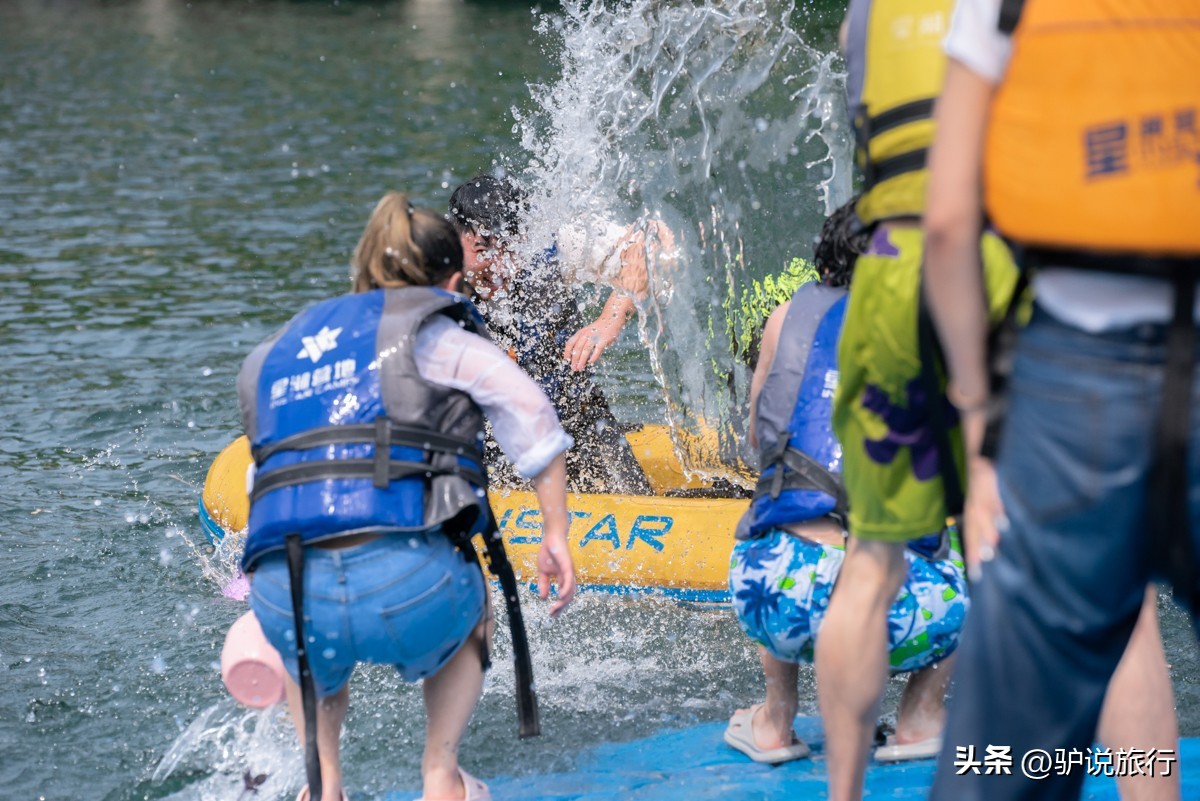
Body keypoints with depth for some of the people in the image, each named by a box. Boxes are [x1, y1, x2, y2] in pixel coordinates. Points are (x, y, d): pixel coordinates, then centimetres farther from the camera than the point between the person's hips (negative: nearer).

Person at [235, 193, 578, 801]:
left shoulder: (266, 360, 26)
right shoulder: (429, 335, 12)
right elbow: (527, 409, 1)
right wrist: (556, 534, 6)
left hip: (281, 598, 3)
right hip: (407, 582, -3)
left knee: (312, 662, 41)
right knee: (469, 615, 35)